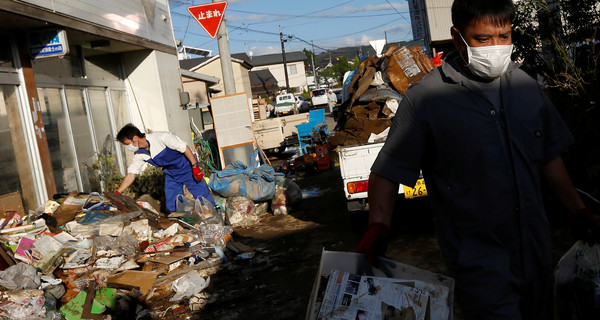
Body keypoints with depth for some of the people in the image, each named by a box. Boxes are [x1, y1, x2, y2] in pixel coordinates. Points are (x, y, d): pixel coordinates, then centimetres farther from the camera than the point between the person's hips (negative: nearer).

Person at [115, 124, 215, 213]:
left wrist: (195, 166, -23)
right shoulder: (139, 155, -7)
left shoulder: (160, 137, -26)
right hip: (171, 175, 6)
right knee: (171, 206, 1)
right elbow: (131, 175, -3)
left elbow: (184, 147, -21)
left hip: (187, 169, -6)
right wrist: (116, 193, -11)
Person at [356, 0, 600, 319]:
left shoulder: (526, 87, 3)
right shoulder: (424, 99, -14)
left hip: (536, 249, 6)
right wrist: (378, 228, -25)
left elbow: (549, 156, 13)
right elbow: (388, 172, -13)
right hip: (476, 255, -6)